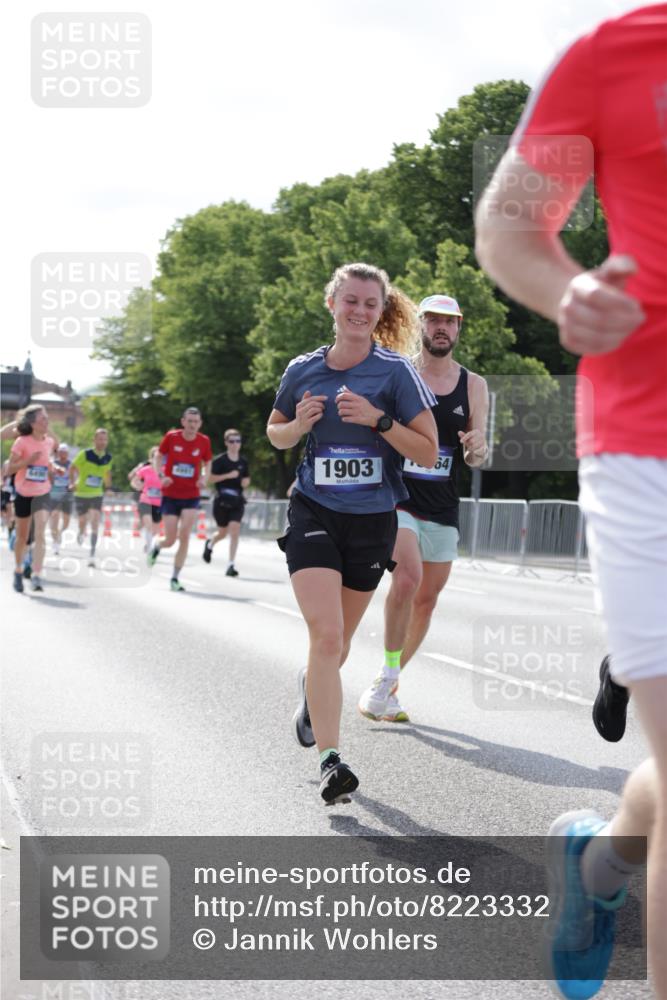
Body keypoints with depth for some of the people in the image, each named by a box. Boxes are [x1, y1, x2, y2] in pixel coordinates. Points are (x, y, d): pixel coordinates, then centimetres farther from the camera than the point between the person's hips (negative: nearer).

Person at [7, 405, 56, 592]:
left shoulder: (49, 442, 0)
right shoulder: (22, 442, -12)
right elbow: (9, 469, -12)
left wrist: (53, 469, 3)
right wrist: (28, 460, -24)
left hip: (42, 494, 2)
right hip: (23, 494, -2)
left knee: (40, 534, -18)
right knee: (22, 536, 11)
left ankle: (36, 576, -21)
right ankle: (18, 572, 33)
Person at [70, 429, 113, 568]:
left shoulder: (108, 458, -2)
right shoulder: (85, 454, -13)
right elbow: (72, 468, -5)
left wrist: (108, 487, 16)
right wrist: (73, 483, -14)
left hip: (97, 495, 2)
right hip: (81, 493, -2)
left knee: (95, 524, -13)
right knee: (82, 523, 7)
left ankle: (92, 555, -13)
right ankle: (81, 533, 47)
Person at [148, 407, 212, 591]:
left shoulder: (204, 441, -4)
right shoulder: (171, 437, -8)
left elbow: (207, 463, 12)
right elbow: (159, 456, 6)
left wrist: (204, 479, -8)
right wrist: (161, 476, -11)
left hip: (191, 496, 1)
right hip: (170, 495, -1)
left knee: (184, 537, -10)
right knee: (170, 540, -1)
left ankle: (175, 578, 2)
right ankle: (157, 546, 37)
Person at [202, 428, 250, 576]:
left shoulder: (243, 462, 8)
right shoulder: (219, 460, -6)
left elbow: (246, 480, 19)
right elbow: (211, 478, -11)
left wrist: (245, 482, -4)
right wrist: (228, 475, -20)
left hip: (237, 501, 3)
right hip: (222, 501, -2)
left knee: (235, 531, -13)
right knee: (223, 532, 10)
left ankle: (231, 565, -11)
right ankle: (209, 544, 47)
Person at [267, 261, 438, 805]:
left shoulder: (397, 372, -6)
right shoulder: (303, 370, 1)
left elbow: (429, 452, -8)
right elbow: (276, 433, 18)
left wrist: (378, 419, -21)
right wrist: (299, 425, -5)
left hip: (373, 520, 0)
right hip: (314, 514, 0)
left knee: (339, 640, 16)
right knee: (326, 635, -17)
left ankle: (312, 689, 50)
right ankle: (330, 760, -18)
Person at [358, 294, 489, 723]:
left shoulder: (473, 386, 6)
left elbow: (477, 459, 3)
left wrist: (476, 448, -19)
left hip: (443, 509, 4)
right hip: (396, 498, -4)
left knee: (426, 599, 8)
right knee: (407, 576, -26)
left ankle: (387, 684, 25)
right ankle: (388, 676, -12)